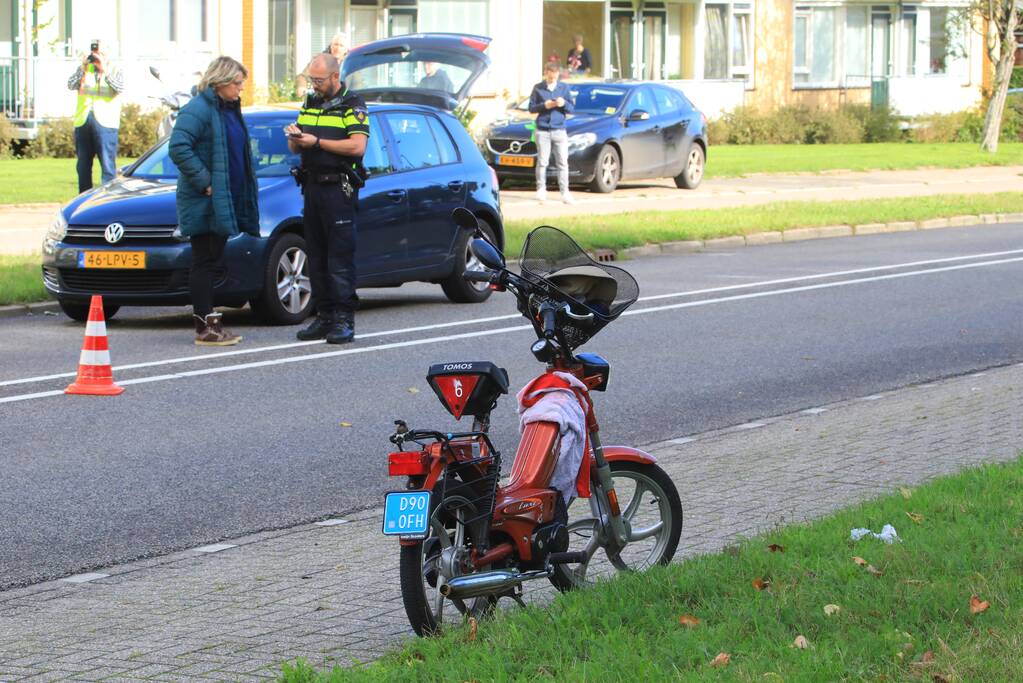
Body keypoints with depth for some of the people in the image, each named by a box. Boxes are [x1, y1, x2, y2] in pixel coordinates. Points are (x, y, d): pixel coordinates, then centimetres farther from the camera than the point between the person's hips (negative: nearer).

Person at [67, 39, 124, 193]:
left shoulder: (115, 71, 7)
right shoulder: (83, 69, 14)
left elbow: (120, 88, -12)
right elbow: (71, 85, 0)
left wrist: (104, 70, -16)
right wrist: (83, 68, -10)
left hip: (105, 123, -4)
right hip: (83, 122, 4)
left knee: (107, 166, -8)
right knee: (83, 166, 10)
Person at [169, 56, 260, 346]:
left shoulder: (229, 109, 17)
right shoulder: (198, 110, -14)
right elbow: (178, 148, -24)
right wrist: (204, 182, -22)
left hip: (224, 200, 9)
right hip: (203, 202, -9)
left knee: (212, 262, 12)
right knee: (204, 262, -6)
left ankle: (208, 322, 18)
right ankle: (205, 328, -4)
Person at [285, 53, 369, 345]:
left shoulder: (352, 106, -3)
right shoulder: (310, 105, 18)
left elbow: (358, 146, -16)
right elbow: (296, 149, 21)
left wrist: (317, 142, -17)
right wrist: (294, 137, -3)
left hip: (338, 189, -7)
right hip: (312, 187, 7)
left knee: (341, 256, -9)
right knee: (316, 257, 7)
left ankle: (344, 320, -9)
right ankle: (324, 316, 12)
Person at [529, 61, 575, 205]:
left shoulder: (564, 88, 10)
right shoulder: (538, 88, 6)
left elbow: (571, 109, 10)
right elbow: (531, 107, 6)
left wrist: (564, 104, -12)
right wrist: (544, 105, -12)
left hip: (559, 130, 1)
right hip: (543, 130, -1)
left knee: (562, 162, -2)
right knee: (542, 162, -1)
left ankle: (565, 193, -2)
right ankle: (541, 190, 8)